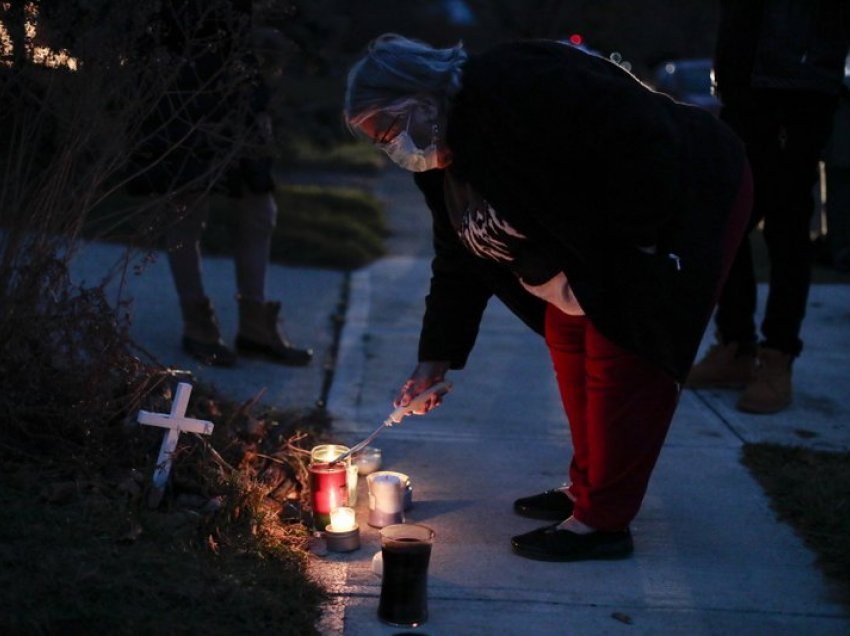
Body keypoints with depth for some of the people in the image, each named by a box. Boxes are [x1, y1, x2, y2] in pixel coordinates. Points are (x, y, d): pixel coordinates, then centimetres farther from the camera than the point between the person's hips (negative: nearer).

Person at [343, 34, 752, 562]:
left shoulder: (519, 88, -29)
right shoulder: (445, 161, 2)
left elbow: (645, 137, -33)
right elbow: (461, 261, 11)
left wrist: (634, 239, -25)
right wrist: (435, 360, 9)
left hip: (691, 198, -10)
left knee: (621, 355, -11)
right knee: (568, 334, 11)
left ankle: (603, 521, -4)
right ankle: (588, 488, 23)